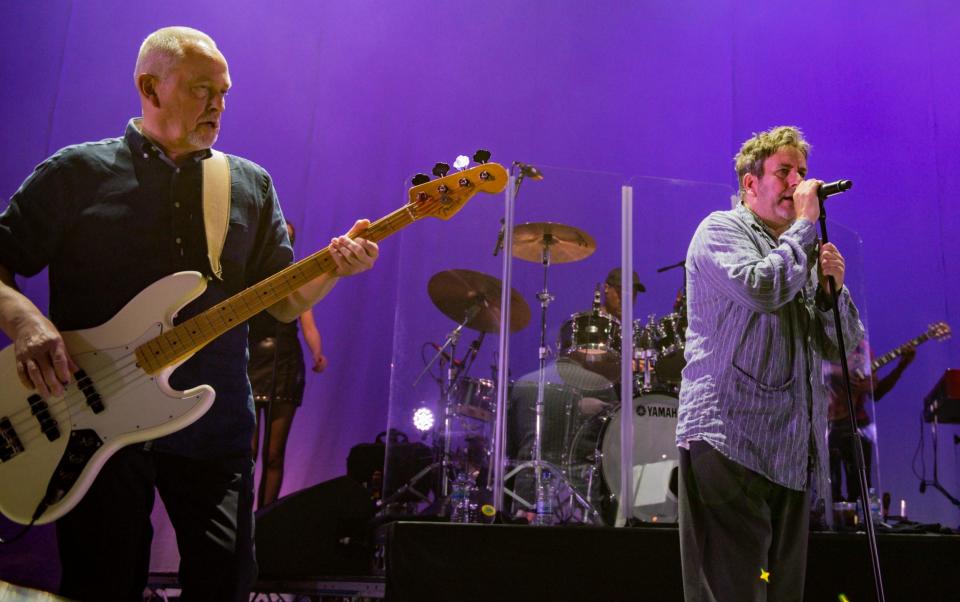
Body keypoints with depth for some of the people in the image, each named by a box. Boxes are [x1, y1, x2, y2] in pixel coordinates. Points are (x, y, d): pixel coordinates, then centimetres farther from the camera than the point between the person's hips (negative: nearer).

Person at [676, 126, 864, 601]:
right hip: (730, 441, -8)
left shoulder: (800, 250, 23)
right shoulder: (721, 230, 1)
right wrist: (805, 223, -7)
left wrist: (833, 286, 1)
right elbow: (763, 288, -20)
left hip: (790, 453, 8)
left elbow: (841, 344, 19)